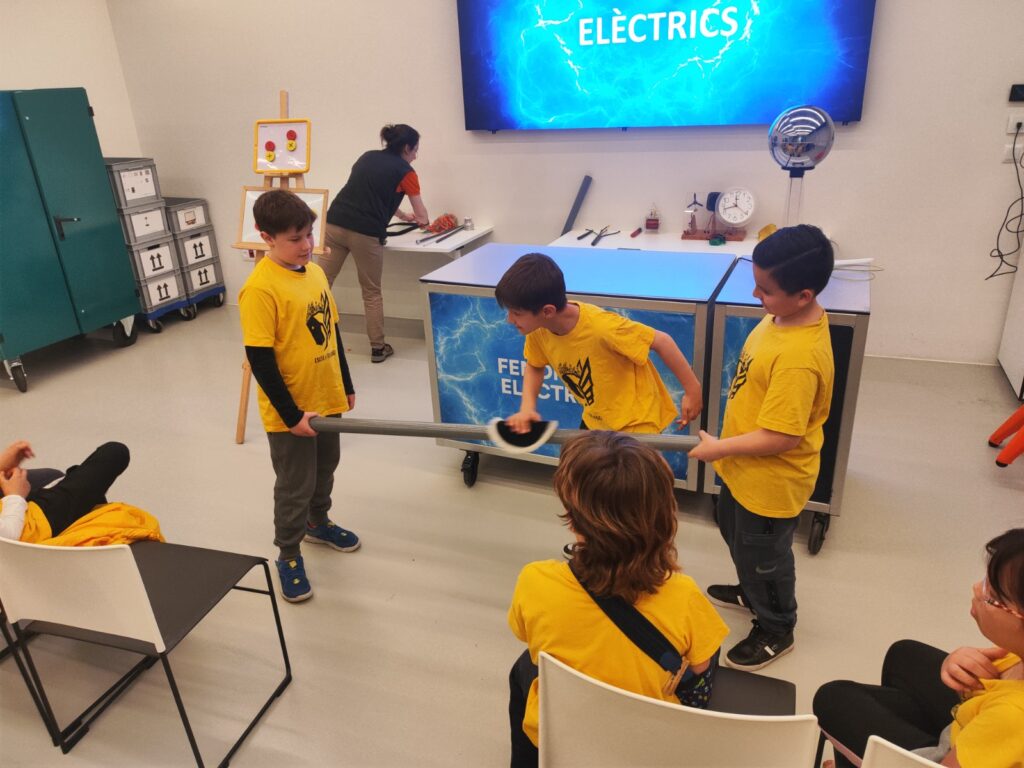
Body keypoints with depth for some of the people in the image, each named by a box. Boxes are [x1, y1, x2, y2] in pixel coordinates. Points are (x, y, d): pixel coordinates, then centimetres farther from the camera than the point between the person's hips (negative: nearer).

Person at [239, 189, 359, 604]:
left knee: (325, 469, 25)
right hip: (290, 412, -7)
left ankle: (318, 522, 50)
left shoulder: (315, 272, 2)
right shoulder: (260, 288, -21)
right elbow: (259, 359, -21)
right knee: (294, 486, 9)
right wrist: (292, 415, -19)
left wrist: (346, 385, 15)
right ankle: (288, 555, 29)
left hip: (328, 400, 7)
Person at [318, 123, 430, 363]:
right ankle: (378, 348, 17)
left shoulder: (367, 157, 22)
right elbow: (422, 216, 13)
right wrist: (422, 221, 38)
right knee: (372, 292, 10)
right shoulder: (405, 171, 6)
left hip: (334, 224, 5)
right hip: (365, 233, -5)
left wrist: (404, 216, 45)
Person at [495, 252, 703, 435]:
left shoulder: (600, 327, -36)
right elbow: (534, 366, 5)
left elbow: (662, 341, -24)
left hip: (635, 420, -6)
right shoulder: (538, 329, -17)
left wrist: (692, 389, -15)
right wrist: (527, 408, -12)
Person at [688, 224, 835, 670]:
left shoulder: (799, 358, -36)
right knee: (735, 533, 31)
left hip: (771, 482, -9)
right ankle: (751, 594, 58)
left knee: (763, 556, 16)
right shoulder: (787, 315, -6)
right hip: (746, 469, 9)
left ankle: (775, 631, 43)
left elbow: (781, 437, -33)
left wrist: (719, 448, -20)